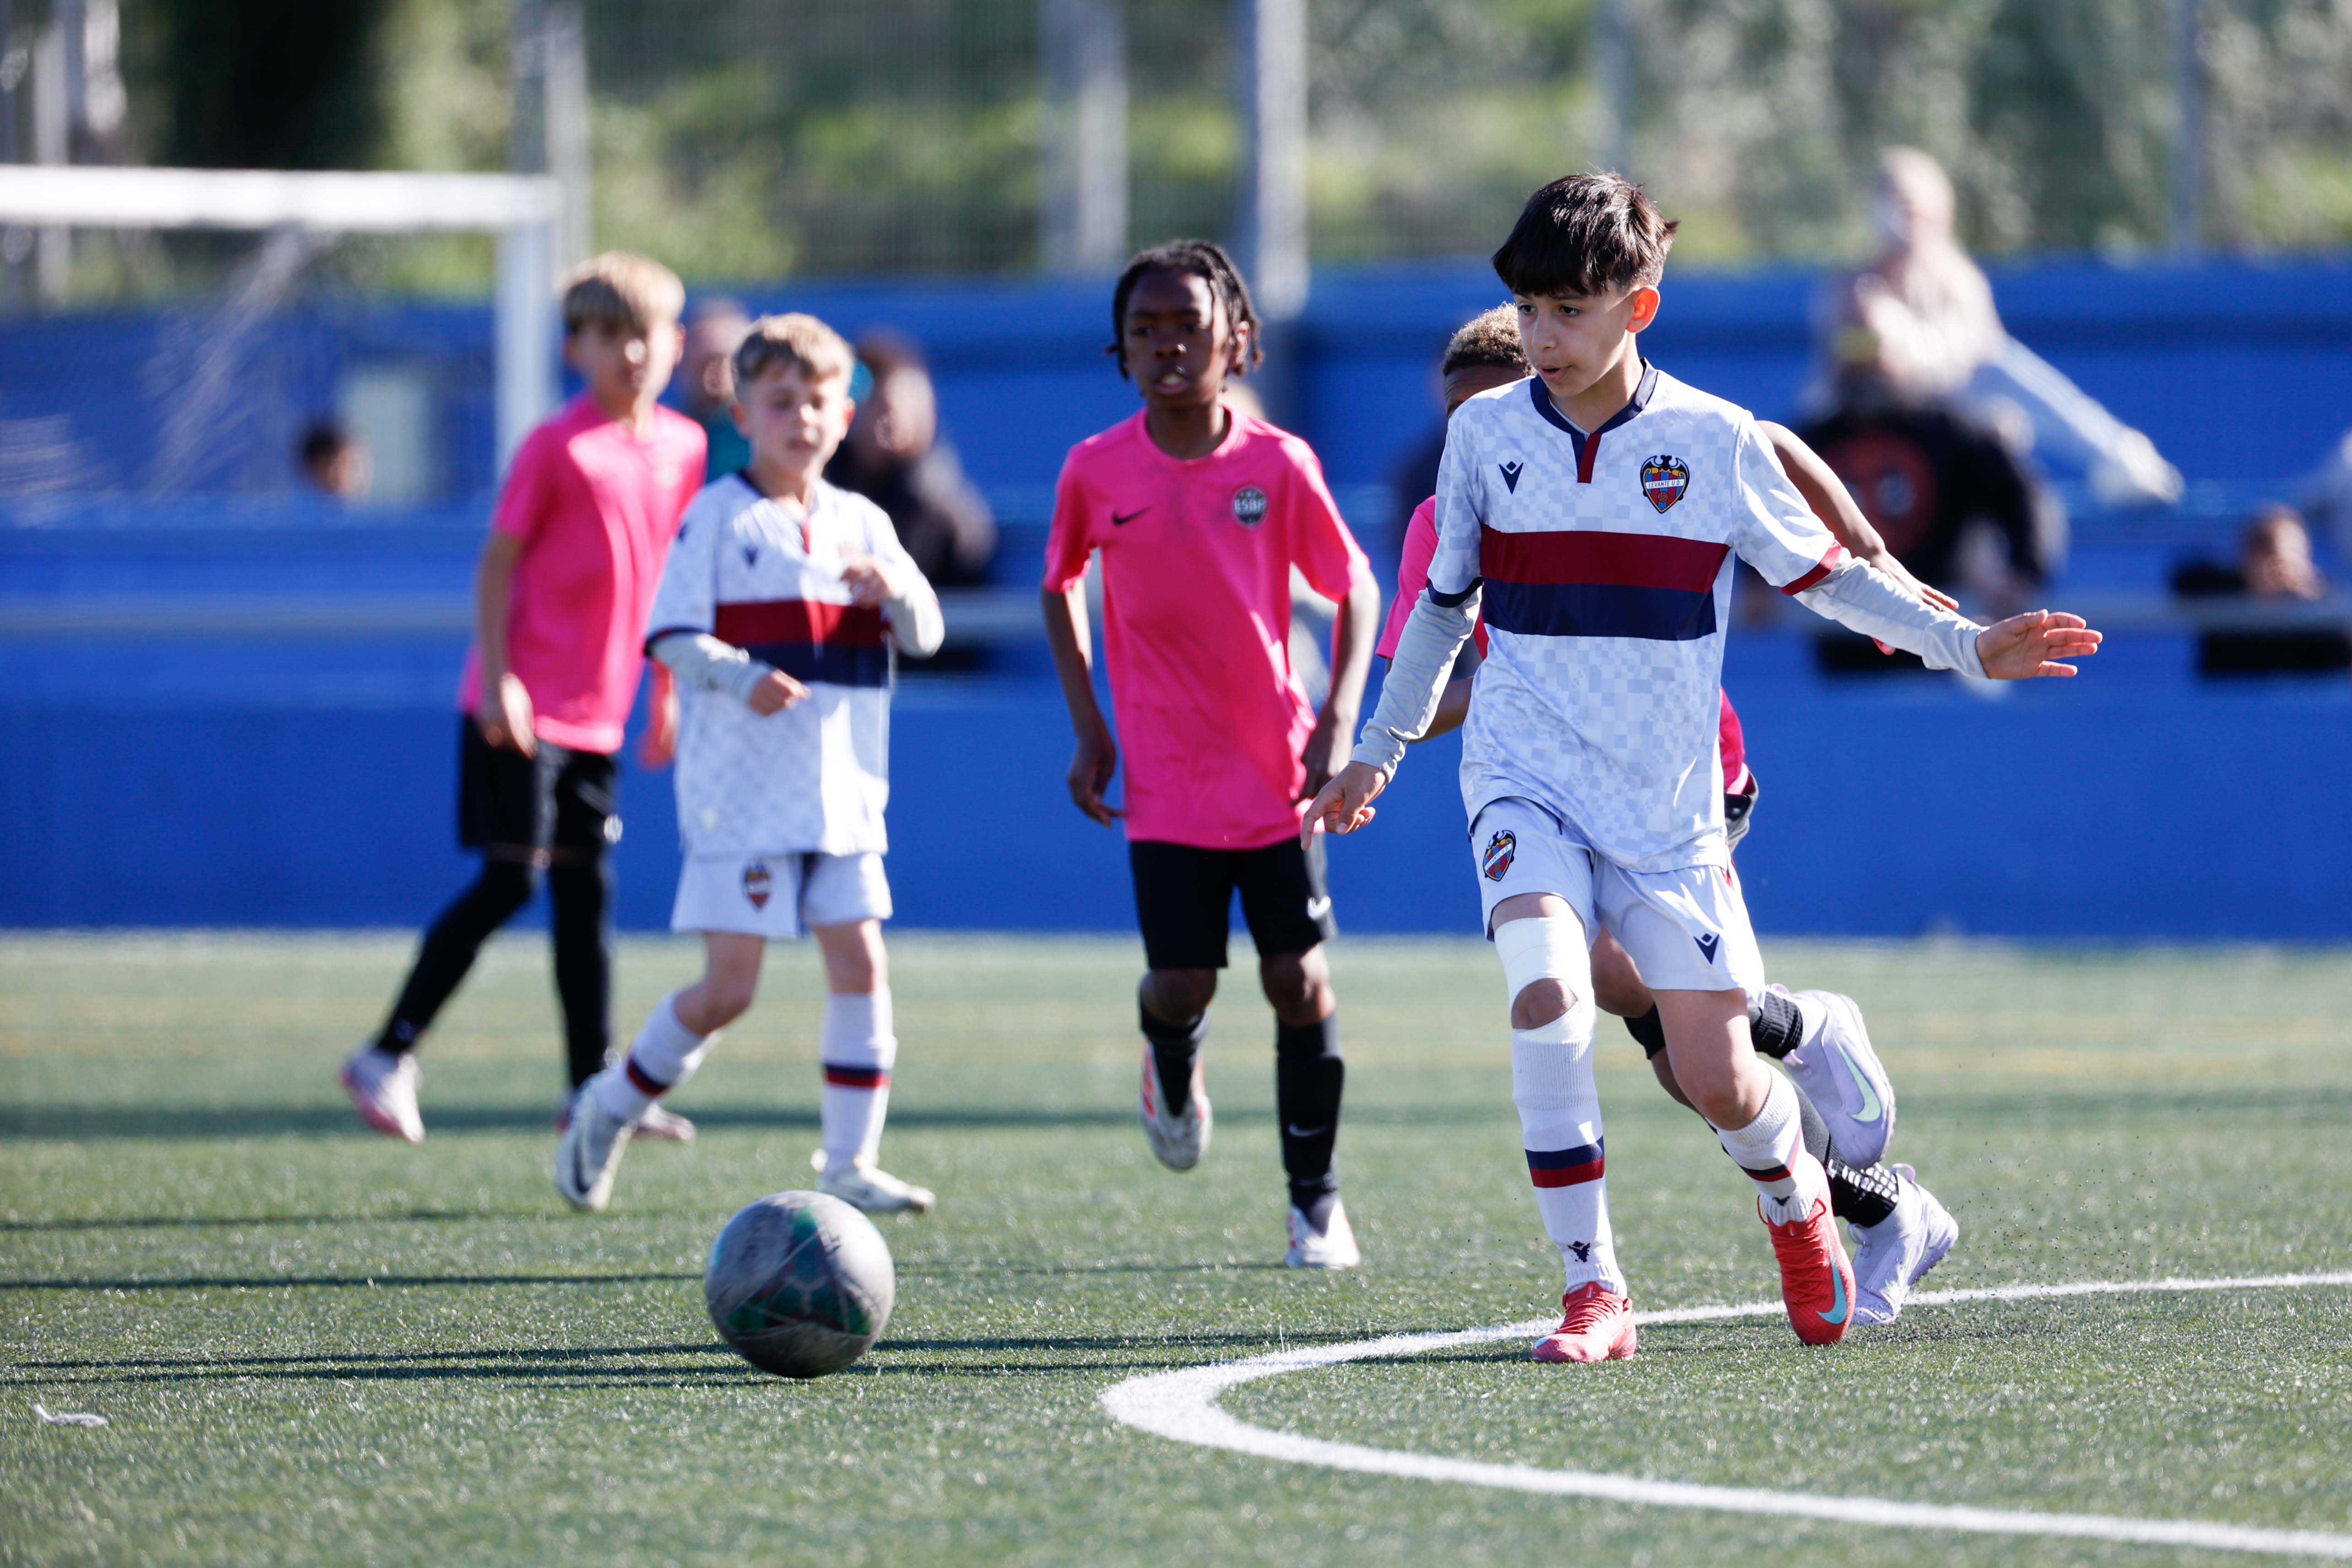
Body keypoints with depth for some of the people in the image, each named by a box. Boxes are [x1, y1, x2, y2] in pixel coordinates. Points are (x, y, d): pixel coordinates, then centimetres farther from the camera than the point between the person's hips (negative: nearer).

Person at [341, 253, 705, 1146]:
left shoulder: (682, 447, 8)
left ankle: (593, 1088, 13)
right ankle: (388, 1056, -3)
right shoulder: (556, 447, -11)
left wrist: (668, 690, 19)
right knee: (510, 880, -9)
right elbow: (497, 563, -10)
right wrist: (497, 678, -17)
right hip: (522, 706, -6)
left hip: (598, 712, 6)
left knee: (587, 889, 9)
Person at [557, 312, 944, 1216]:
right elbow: (672, 636, -9)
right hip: (741, 793, -5)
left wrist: (896, 590, -15)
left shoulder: (861, 524, 11)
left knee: (860, 962, -2)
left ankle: (849, 1162, 5)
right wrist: (743, 677, -27)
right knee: (729, 987, -6)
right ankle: (611, 1110, 16)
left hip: (843, 792, 5)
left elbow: (924, 636, 7)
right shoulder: (717, 517, -3)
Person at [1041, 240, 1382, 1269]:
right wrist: (1088, 728, 5)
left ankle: (1315, 1197, 11)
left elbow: (1353, 589, 3)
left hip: (1277, 771, 0)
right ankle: (1172, 1068, 31)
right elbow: (1061, 586, 13)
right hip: (1165, 781, 0)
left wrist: (1338, 720, -10)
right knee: (1183, 983, -7)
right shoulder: (1096, 471, -4)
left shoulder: (1278, 465, -6)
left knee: (1300, 979, -3)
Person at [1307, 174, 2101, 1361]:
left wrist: (1964, 644, -3)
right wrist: (1377, 753, 21)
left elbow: (1823, 575, 6)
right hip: (1526, 784, 0)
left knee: (1720, 1083, -1)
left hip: (1668, 810, 0)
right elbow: (1444, 603, 15)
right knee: (1549, 994, -28)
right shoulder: (1485, 432, 0)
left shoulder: (1713, 442, -5)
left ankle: (1796, 1204, 36)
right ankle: (1592, 1293, -19)